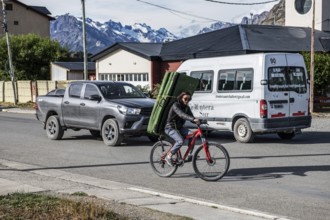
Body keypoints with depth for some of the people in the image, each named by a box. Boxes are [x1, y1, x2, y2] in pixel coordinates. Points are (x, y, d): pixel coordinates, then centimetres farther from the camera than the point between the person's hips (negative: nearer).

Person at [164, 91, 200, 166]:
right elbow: (181, 115, -35)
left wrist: (197, 121, -24)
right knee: (180, 141, -29)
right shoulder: (175, 105, -18)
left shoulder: (186, 107, 6)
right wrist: (193, 119, -49)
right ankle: (169, 156, -14)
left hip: (179, 127, 7)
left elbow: (191, 117, 0)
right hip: (170, 128, -7)